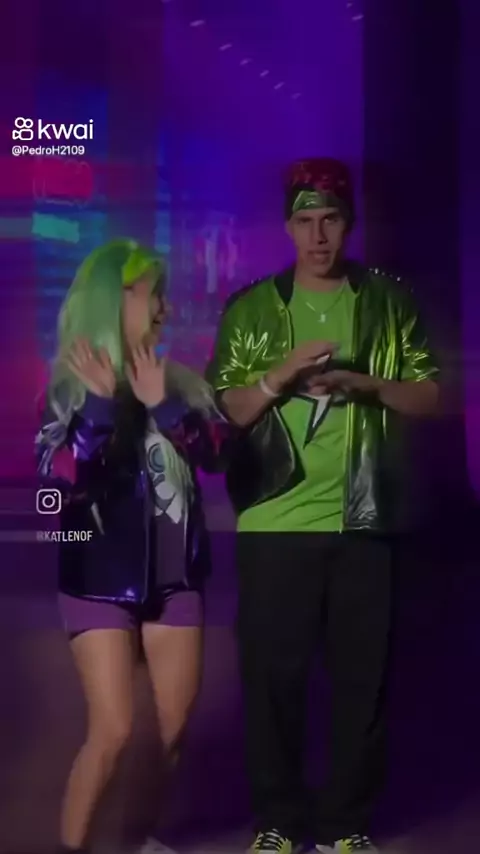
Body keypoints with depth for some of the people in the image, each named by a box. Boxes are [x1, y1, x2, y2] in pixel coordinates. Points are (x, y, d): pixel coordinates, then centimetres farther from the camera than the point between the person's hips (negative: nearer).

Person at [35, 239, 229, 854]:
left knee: (175, 729, 9)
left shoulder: (179, 382, 7)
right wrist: (103, 403, -23)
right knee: (113, 732, -7)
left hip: (173, 574, 5)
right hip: (100, 579, -4)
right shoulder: (71, 387, -6)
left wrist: (162, 404, -17)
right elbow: (57, 486, -18)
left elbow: (215, 455, -6)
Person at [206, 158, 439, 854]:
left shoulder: (389, 302, 7)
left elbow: (432, 396, 4)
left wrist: (366, 383, -13)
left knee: (363, 675, 6)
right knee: (272, 674, 4)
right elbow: (223, 413, 1)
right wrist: (278, 376, -17)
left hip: (363, 522, 1)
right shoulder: (251, 309, 5)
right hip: (274, 524, 0)